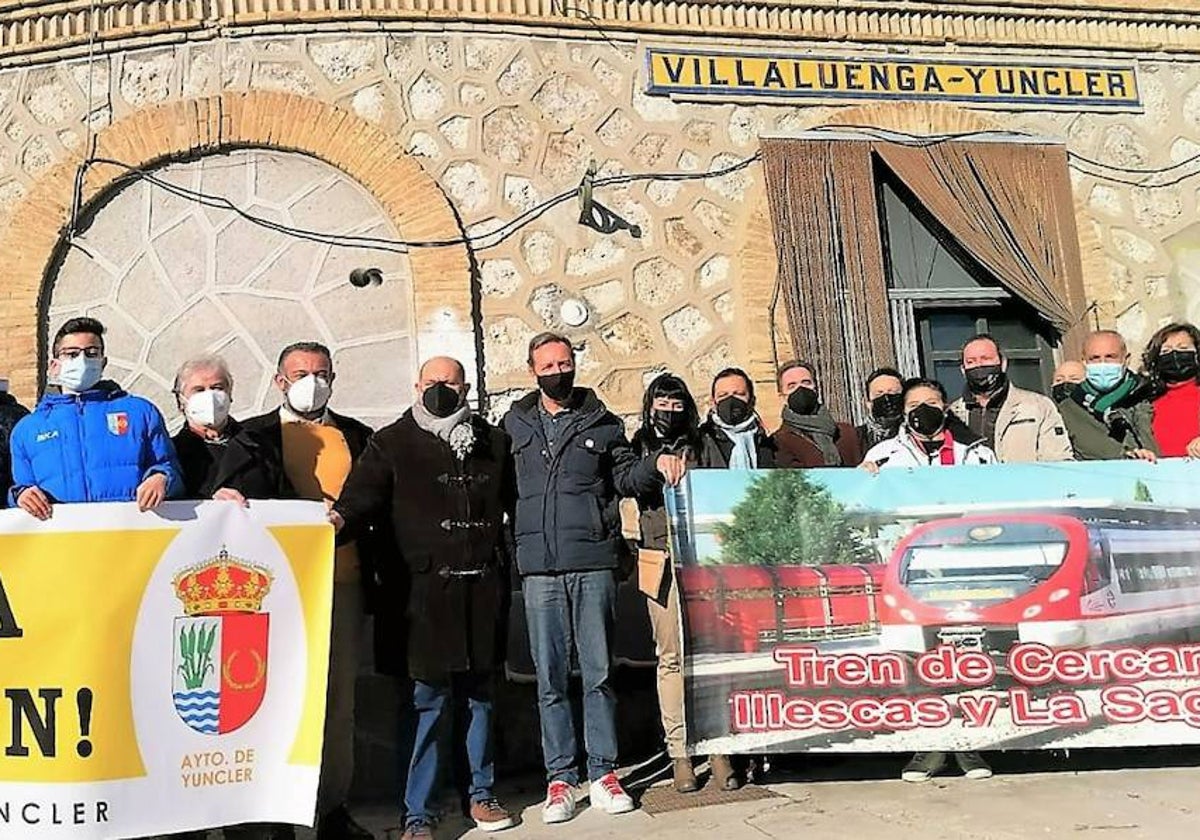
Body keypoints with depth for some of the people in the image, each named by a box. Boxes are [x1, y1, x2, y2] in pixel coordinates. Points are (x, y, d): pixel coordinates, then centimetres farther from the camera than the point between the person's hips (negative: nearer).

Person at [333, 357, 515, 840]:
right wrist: (341, 517, -30)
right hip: (427, 588, -3)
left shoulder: (492, 441, 13)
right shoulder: (393, 443, 3)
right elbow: (364, 492, -10)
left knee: (482, 694, 14)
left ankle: (481, 793, 30)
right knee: (429, 700, -1)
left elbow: (515, 500, 18)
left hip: (483, 587, 3)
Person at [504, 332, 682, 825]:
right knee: (550, 678, 3)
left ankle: (603, 774, 12)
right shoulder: (516, 424, 12)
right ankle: (560, 779, 12)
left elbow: (625, 477, 12)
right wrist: (513, 544, 5)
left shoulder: (600, 422, 10)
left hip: (593, 563, 0)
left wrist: (657, 465, -7)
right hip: (539, 568, 1)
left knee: (598, 673, 3)